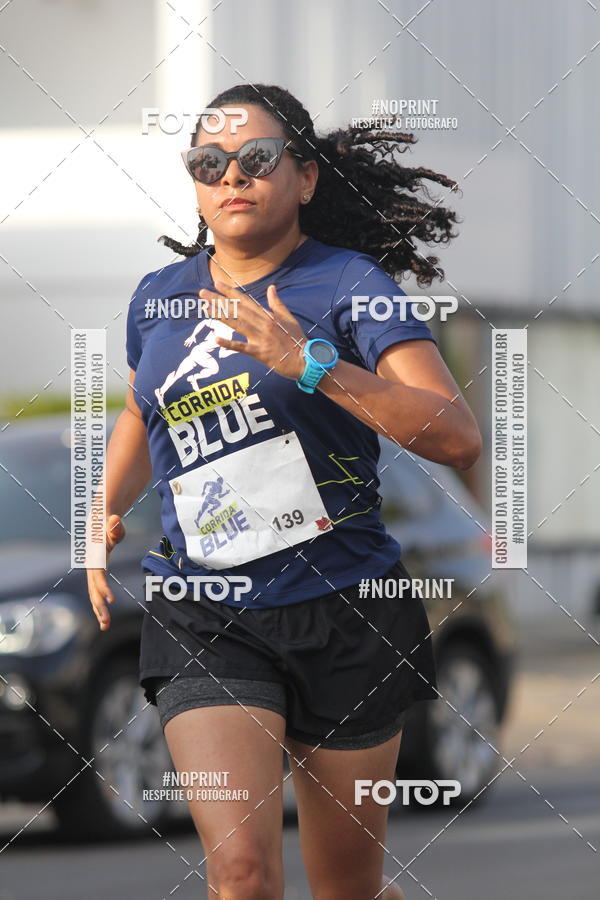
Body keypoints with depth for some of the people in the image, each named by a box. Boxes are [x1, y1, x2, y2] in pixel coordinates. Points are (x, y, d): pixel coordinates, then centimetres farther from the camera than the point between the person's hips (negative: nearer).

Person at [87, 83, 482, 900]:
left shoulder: (348, 285, -5)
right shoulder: (158, 297, 9)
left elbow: (458, 438, -17)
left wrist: (310, 363, -24)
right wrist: (105, 512, 14)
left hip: (343, 615, -2)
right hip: (203, 619, 2)